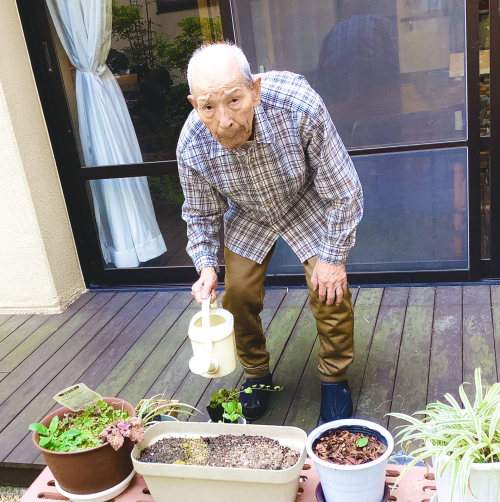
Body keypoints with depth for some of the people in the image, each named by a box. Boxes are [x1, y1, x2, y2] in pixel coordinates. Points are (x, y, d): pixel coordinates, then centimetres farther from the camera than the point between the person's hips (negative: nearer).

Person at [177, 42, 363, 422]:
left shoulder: (298, 105, -41)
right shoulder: (191, 147, -30)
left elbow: (342, 190, -27)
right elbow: (201, 213, -7)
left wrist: (334, 256, -20)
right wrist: (206, 265, -20)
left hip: (308, 203, -2)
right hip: (249, 215, 3)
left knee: (329, 290, -13)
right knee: (238, 292, -3)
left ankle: (335, 379, 14)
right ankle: (256, 374, 25)